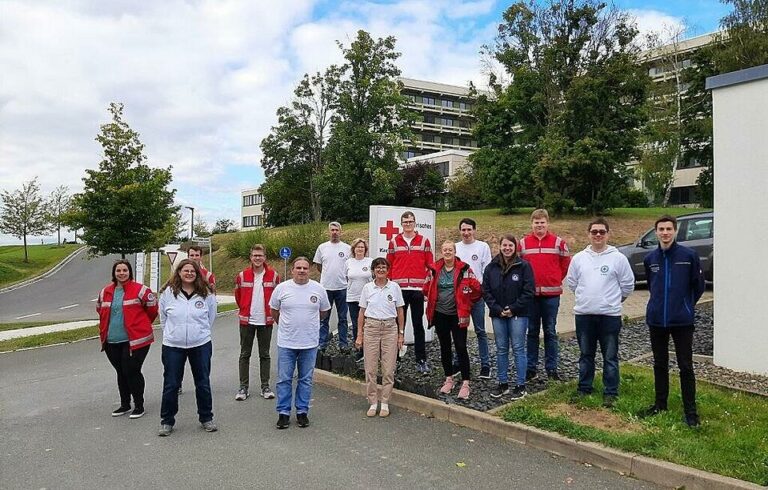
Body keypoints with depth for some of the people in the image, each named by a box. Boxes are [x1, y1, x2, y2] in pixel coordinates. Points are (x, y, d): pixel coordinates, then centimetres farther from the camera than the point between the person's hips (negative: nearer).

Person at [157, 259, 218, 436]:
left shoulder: (206, 293, -3)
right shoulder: (168, 292, -4)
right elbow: (163, 317, 8)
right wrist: (172, 333, 10)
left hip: (201, 344, 0)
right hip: (173, 345, 0)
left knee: (203, 383, 10)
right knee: (170, 384, 7)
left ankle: (206, 418, 25)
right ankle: (167, 421, 23)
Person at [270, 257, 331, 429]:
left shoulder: (318, 289, 0)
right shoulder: (281, 288, -3)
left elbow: (324, 312, 13)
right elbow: (274, 311, 11)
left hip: (310, 343, 1)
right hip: (286, 343, -1)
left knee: (306, 380, 10)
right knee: (284, 379, 5)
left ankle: (302, 411, 22)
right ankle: (283, 412, 17)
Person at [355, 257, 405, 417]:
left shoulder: (394, 287, 2)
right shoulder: (367, 287, 3)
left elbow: (400, 312, 6)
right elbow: (362, 312, 6)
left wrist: (401, 333, 2)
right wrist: (359, 335, 2)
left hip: (390, 328, 0)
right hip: (371, 327, 0)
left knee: (388, 369, 2)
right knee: (370, 368, 3)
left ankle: (385, 403, 15)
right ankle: (372, 403, 15)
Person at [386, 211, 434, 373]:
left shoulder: (424, 241, 5)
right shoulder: (394, 242, 7)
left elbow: (430, 265, 5)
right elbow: (389, 265, 8)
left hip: (417, 289, 0)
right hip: (399, 289, 1)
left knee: (418, 325, 6)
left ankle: (421, 360, 12)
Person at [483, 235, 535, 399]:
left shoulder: (524, 266, -4)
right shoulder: (491, 267, 4)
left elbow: (528, 291, -8)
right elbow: (486, 290, 3)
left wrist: (513, 309, -12)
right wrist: (497, 309, -7)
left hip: (518, 314, -3)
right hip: (497, 314, 3)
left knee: (518, 349, 1)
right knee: (501, 349, 10)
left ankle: (520, 385, 10)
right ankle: (503, 383, 20)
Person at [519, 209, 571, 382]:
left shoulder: (558, 242, 1)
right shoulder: (523, 243, 4)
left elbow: (566, 263, 9)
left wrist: (557, 280, 7)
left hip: (551, 293, -1)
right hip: (530, 294, 1)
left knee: (550, 332, 6)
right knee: (532, 331, 8)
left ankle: (552, 369, 14)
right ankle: (531, 368, 15)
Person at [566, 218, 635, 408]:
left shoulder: (618, 258, -4)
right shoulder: (578, 258, 3)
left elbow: (628, 284, 3)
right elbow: (571, 282, 13)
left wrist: (613, 300, 10)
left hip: (610, 315, -2)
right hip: (583, 314, 3)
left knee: (610, 357, 4)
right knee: (586, 355, 14)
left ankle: (610, 393, 14)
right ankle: (584, 388, 26)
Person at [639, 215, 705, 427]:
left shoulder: (689, 255, -8)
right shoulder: (650, 258, 3)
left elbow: (698, 286, 1)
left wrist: (686, 305, 7)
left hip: (682, 321, -3)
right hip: (656, 320, 4)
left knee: (686, 366, 3)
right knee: (660, 365, 14)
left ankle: (690, 410, 14)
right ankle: (660, 404, 27)